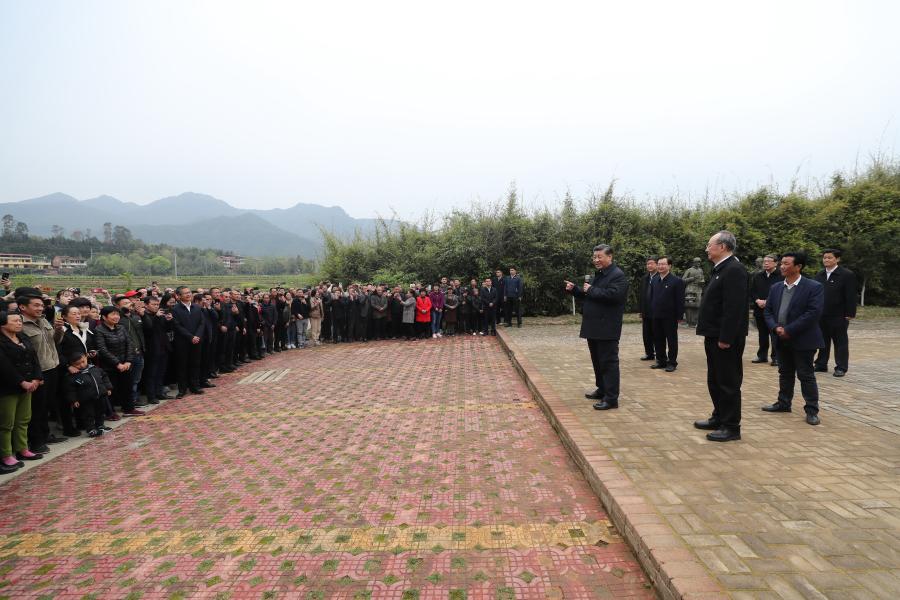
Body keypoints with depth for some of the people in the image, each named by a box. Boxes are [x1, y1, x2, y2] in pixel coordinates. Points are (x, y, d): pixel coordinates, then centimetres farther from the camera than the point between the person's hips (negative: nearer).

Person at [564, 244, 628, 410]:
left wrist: (591, 290, -17)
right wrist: (574, 290, 10)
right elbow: (588, 296, 27)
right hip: (594, 328, 10)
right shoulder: (598, 275, 19)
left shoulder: (617, 275, -12)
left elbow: (612, 295, -27)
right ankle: (602, 390, 30)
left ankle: (611, 398, -3)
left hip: (607, 329, -9)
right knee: (597, 361, 17)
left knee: (608, 362, -7)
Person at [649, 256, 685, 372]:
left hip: (670, 317, -5)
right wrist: (651, 312, 8)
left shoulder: (677, 281, -8)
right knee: (658, 340, 11)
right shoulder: (655, 280, 9)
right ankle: (661, 361, 22)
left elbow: (680, 300, -10)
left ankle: (672, 362, 13)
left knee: (671, 340, 5)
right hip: (656, 316, 6)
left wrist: (680, 316, -14)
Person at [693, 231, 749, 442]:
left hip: (726, 339, -10)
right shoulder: (720, 269, 15)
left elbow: (734, 308, -23)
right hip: (715, 336, 10)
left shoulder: (734, 270, -17)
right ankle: (719, 418, 31)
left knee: (728, 382, -1)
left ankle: (731, 427, 8)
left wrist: (725, 338, -23)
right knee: (715, 381, 18)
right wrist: (710, 334, 16)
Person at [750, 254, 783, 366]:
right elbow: (752, 291, 10)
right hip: (760, 310, 5)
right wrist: (758, 300, -6)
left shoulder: (780, 277, -6)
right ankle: (762, 355, 22)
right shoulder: (757, 276, 11)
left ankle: (776, 357, 4)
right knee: (762, 335, 13)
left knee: (774, 335, -3)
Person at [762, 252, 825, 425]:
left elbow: (813, 312, -18)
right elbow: (768, 311, 9)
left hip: (803, 340, -6)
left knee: (806, 376, 0)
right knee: (785, 373, 16)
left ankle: (812, 410, 9)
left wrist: (789, 330, -19)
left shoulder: (814, 287, -10)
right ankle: (783, 403, 28)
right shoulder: (775, 288, 8)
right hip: (782, 340, 6)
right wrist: (775, 327, -11)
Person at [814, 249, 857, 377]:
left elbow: (851, 296, -10)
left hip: (838, 317, -5)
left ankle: (841, 368, 10)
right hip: (821, 316, 5)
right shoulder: (819, 275, 10)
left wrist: (850, 314, -13)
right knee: (823, 342, 11)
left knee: (840, 342, 4)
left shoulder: (847, 275, -7)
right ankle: (821, 365, 18)